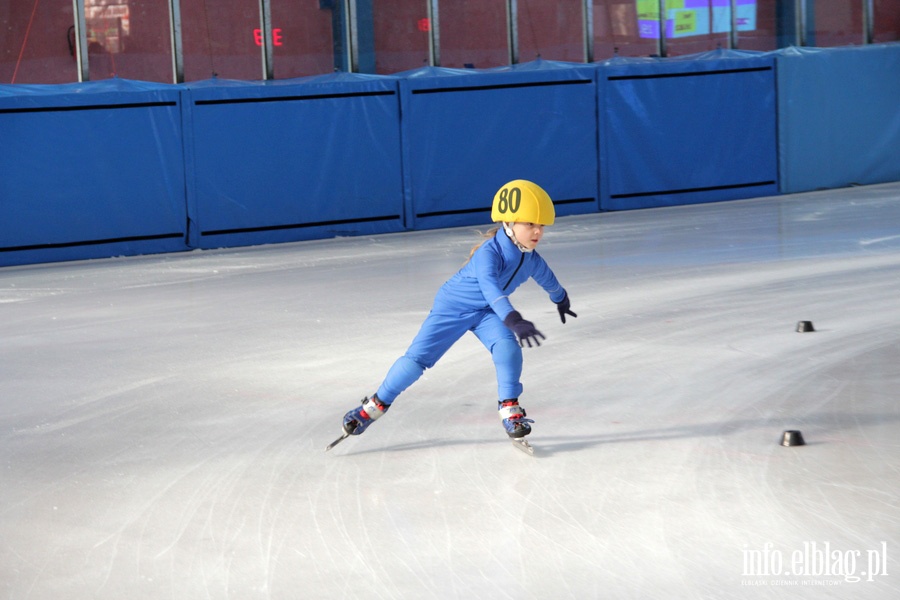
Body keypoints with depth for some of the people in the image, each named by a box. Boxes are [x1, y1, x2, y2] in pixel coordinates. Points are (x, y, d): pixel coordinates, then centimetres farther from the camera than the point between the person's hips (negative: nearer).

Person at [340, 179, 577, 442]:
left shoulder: (531, 259, -13)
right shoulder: (489, 253, -36)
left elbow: (547, 279, 12)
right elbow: (489, 287, -55)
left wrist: (561, 298, 32)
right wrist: (513, 320, -69)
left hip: (486, 311, 5)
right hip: (453, 306, -5)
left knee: (508, 346, -23)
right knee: (418, 357, -2)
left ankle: (509, 410, -13)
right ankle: (376, 404, 15)